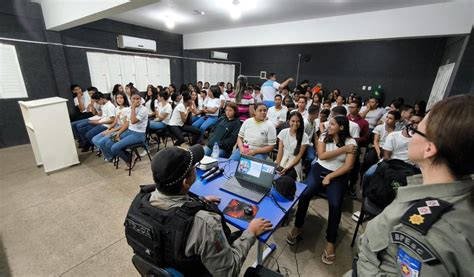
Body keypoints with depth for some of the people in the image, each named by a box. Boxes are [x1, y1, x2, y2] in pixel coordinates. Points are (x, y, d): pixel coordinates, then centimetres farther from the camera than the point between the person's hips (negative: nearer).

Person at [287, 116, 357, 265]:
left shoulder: (350, 142, -3)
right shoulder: (324, 136, 4)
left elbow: (348, 166, -9)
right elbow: (322, 155, -8)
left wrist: (330, 177, -15)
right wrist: (343, 149, -11)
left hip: (338, 175, -1)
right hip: (319, 170, 2)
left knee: (335, 205, -22)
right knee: (304, 194, -20)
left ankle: (330, 243, -3)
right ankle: (297, 227, 2)